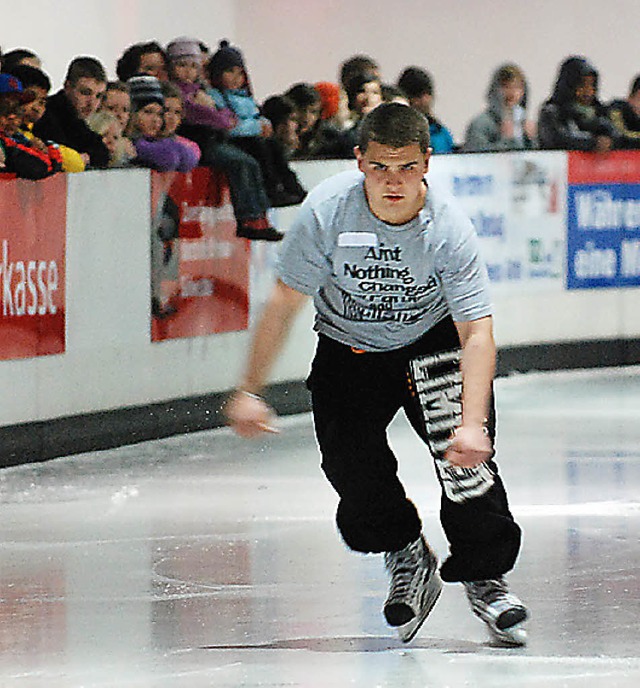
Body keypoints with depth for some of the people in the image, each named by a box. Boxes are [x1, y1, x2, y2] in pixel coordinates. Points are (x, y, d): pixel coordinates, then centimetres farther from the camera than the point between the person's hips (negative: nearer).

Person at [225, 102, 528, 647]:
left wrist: (472, 422, -39)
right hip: (347, 351, 1)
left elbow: (476, 332, -28)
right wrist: (250, 392, -14)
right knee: (354, 470, -14)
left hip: (430, 340, -1)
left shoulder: (449, 228, -27)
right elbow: (285, 302, -14)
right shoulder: (327, 211, -25)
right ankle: (407, 559, 14)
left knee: (464, 451, -22)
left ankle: (485, 576, -5)